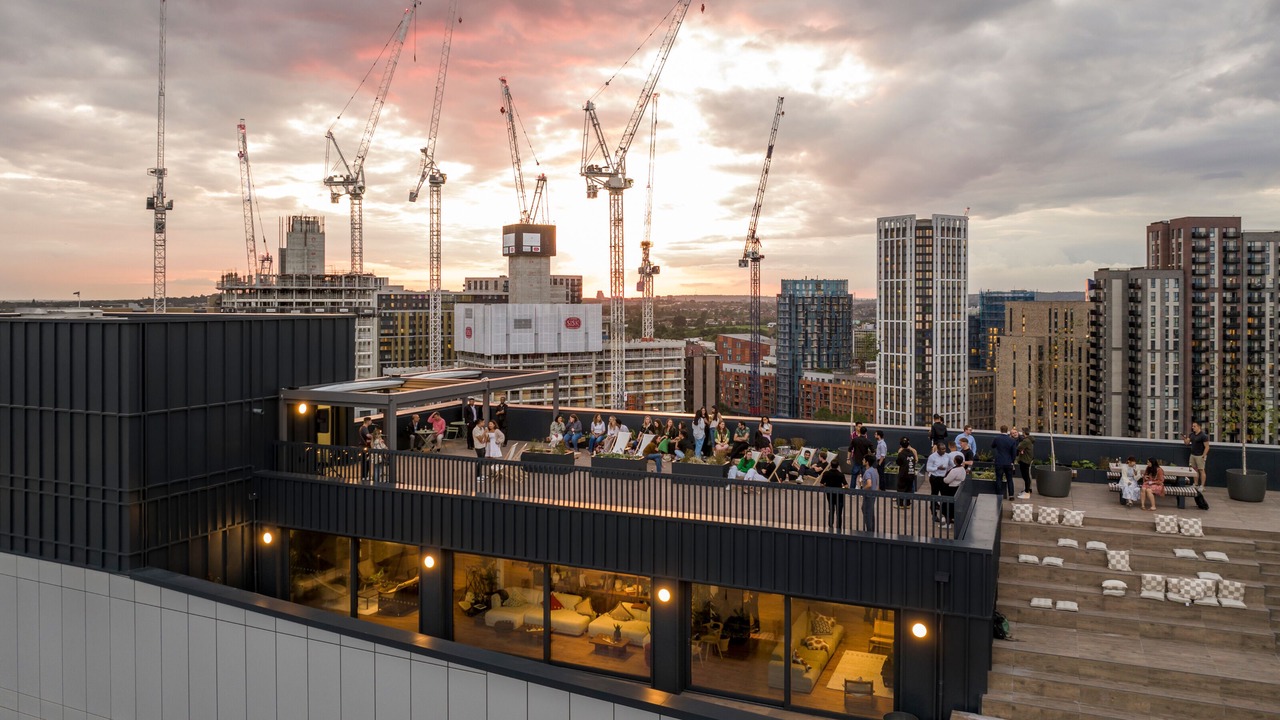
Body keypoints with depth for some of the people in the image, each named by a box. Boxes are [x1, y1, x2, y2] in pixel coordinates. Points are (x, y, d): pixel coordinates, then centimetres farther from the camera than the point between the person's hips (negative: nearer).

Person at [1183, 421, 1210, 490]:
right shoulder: (1192, 435, 10)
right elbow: (1187, 443, 13)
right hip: (1193, 455, 7)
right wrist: (1184, 439, -9)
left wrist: (1204, 456, -16)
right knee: (1195, 470, 10)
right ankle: (1196, 485, 18)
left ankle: (1202, 486, 2)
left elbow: (1207, 447, -13)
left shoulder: (1203, 436, -12)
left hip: (1200, 456, -7)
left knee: (1201, 470, -3)